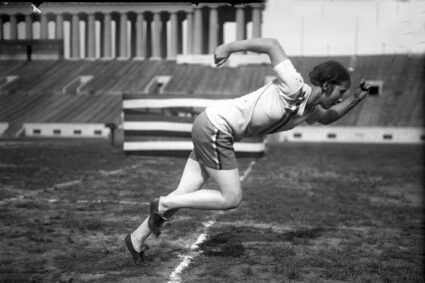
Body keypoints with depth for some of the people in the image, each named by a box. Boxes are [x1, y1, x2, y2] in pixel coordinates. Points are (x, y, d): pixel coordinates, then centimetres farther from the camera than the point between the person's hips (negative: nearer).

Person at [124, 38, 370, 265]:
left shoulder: (309, 110, 10)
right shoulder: (294, 88, -18)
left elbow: (328, 117, 34)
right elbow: (271, 44, -18)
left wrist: (356, 99, 20)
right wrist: (229, 47, -21)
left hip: (211, 128, 9)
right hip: (216, 126, -9)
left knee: (186, 194, 8)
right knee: (232, 198, -5)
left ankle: (138, 238, 16)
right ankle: (163, 205, 3)